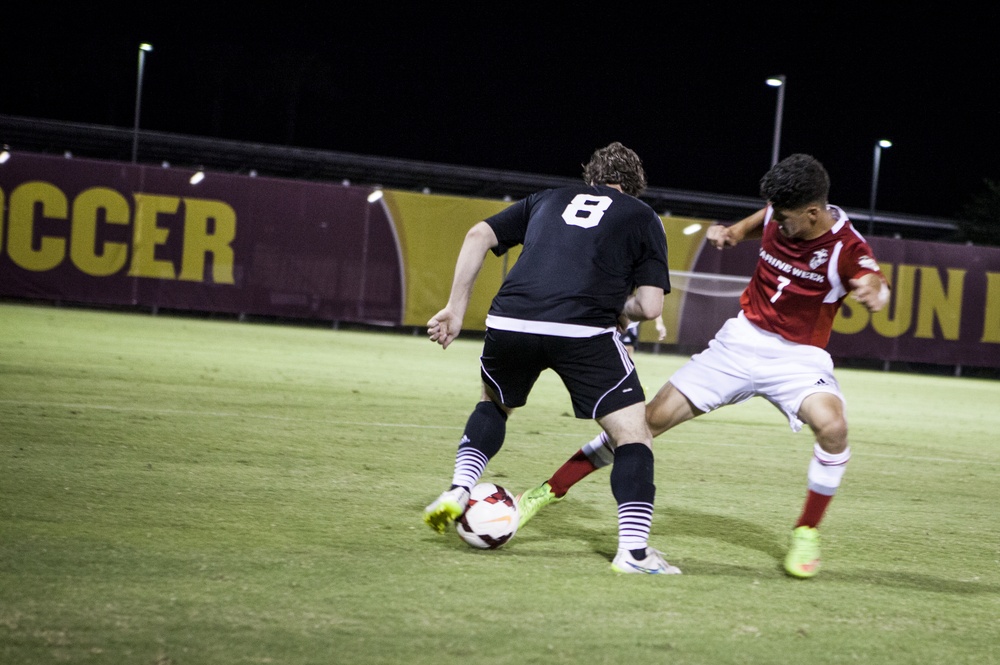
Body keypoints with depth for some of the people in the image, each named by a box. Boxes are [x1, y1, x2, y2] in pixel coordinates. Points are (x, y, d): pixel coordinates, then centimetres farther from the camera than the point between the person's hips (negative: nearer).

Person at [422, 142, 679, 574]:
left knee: (494, 402, 33)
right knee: (633, 434, 8)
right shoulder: (643, 218, 20)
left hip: (509, 322, 4)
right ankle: (633, 550, -3)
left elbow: (479, 235, 19)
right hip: (582, 330, -3)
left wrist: (456, 310, 21)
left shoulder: (549, 199, 29)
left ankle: (458, 491, 18)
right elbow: (650, 305, 7)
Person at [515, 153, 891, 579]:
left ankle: (807, 533, -12)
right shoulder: (780, 214, -5)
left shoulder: (846, 248, -20)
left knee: (832, 426, -34)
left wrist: (874, 290, -61)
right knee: (652, 417, -4)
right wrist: (733, 232, 0)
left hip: (798, 356, -4)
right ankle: (549, 491, 6)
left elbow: (873, 283, -38)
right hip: (742, 340, 4)